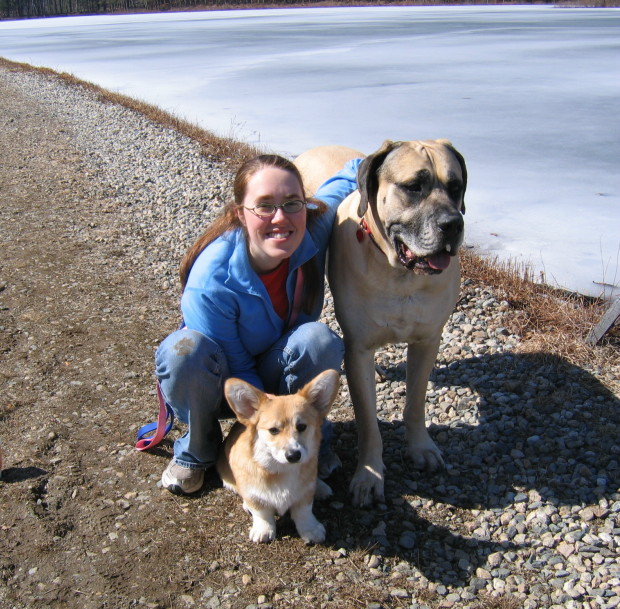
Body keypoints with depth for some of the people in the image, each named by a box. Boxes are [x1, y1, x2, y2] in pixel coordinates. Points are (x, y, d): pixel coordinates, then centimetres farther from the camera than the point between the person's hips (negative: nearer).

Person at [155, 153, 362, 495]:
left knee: (319, 339, -30)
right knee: (184, 350, -36)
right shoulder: (211, 283, -33)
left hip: (279, 376, 3)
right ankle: (197, 451, -5)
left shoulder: (312, 231, -21)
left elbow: (356, 169, -4)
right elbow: (236, 369, -22)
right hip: (220, 387, -2)